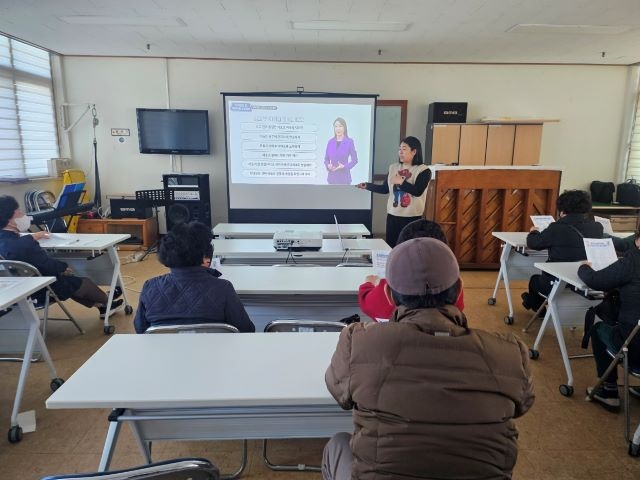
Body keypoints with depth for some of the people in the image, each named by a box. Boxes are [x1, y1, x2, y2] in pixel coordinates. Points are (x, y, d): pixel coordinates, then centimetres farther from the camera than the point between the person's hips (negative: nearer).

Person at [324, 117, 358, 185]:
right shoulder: (330, 142, 5)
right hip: (332, 177, 3)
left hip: (344, 177, -3)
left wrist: (344, 166, -17)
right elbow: (326, 159, 11)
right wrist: (328, 165, -11)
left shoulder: (349, 141, -4)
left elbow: (355, 160, -2)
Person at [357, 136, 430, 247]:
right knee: (390, 246, 9)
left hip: (412, 218, -5)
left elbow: (418, 191, -18)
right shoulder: (393, 167, 8)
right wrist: (367, 185, 1)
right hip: (393, 215, 5)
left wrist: (401, 181, -18)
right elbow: (385, 189, 11)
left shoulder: (423, 170, -7)